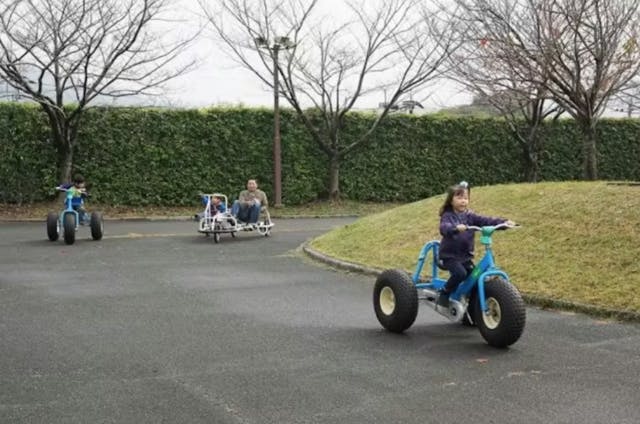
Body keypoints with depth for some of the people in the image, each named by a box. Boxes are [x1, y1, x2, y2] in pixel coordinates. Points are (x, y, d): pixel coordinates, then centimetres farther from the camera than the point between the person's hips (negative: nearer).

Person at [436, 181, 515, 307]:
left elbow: (486, 220, -5)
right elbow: (444, 227, -31)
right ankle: (444, 294, -7)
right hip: (450, 255, -6)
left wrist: (504, 222, -20)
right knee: (460, 273, -27)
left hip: (466, 256, 6)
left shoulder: (469, 216, 6)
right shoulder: (447, 216, -9)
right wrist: (456, 228, -52)